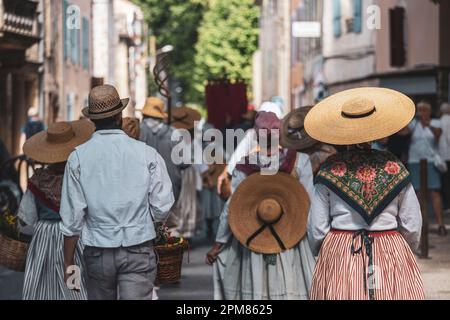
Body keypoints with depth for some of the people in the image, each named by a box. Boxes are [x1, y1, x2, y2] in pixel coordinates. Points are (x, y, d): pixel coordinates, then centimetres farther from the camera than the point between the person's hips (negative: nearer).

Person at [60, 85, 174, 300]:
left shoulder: (78, 157, -4)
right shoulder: (146, 154, -5)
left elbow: (72, 217, -4)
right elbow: (162, 208, -5)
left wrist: (68, 263, 4)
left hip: (97, 252, 2)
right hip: (138, 250, -1)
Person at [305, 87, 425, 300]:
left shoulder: (329, 170, -4)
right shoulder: (394, 167, -2)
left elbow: (317, 229, -1)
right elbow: (412, 226, 1)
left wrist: (321, 254, 17)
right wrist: (406, 252, 19)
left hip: (339, 258, 0)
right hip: (391, 255, 0)